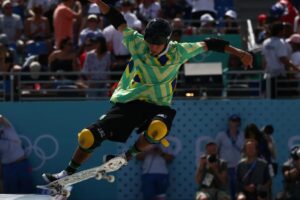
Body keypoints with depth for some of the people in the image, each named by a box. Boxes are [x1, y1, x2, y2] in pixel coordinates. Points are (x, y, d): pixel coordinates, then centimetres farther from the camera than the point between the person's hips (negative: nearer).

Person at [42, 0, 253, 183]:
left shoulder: (178, 53, -6)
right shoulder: (138, 45, -5)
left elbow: (208, 44, -1)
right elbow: (118, 20, -3)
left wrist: (238, 52, -2)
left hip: (158, 106, -1)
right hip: (128, 103, 1)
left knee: (157, 129, -39)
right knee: (89, 136, -9)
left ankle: (127, 156, -12)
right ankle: (68, 173, 14)